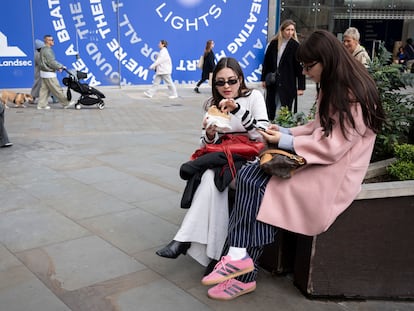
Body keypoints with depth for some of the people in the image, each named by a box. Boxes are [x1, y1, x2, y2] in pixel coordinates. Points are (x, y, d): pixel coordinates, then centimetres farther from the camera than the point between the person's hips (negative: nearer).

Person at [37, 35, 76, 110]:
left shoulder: (44, 49, 16)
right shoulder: (47, 50, -18)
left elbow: (52, 61, 18)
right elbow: (51, 62, -21)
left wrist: (59, 66, 11)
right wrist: (60, 67, -10)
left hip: (44, 73, 11)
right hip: (49, 73, -11)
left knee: (44, 89, 12)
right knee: (57, 89, -4)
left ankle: (41, 105, 15)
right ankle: (66, 103, 2)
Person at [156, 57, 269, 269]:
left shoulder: (254, 97, 1)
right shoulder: (212, 104, 11)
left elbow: (262, 135, -11)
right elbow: (207, 145, 7)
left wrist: (237, 109, -23)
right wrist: (209, 134, -17)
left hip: (249, 158, -3)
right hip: (222, 157, 3)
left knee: (212, 177, -31)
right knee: (212, 179, -31)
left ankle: (184, 239, -28)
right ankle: (213, 253, -30)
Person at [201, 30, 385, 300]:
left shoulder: (354, 95, -17)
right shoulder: (333, 88, 13)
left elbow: (332, 147, -21)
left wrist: (285, 142, -15)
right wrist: (286, 131, 2)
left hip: (336, 172, -9)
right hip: (319, 161, 9)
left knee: (259, 188, -20)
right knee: (248, 176, -13)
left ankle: (243, 271, -8)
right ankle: (240, 259, -17)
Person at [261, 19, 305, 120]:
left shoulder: (295, 46, -5)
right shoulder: (273, 44, 4)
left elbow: (300, 67, -7)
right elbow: (266, 62, 10)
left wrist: (301, 87, -11)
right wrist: (263, 79, 9)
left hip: (287, 83, -3)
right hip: (272, 81, 4)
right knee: (271, 108, 11)